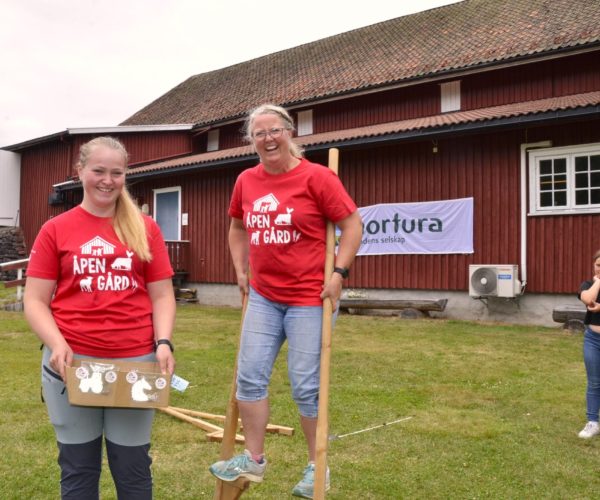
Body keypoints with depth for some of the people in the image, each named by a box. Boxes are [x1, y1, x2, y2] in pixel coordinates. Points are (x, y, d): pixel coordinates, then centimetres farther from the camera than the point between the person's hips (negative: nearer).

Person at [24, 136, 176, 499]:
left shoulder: (145, 229, 5)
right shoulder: (56, 230, 2)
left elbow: (162, 295, 5)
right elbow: (35, 301, 1)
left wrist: (164, 343, -11)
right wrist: (57, 344, -16)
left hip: (136, 360, 0)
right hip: (72, 361, 0)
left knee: (133, 467, 10)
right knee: (78, 467, 14)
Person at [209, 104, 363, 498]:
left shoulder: (316, 177, -11)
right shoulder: (246, 181, 5)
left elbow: (352, 224, -9)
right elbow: (237, 228, 21)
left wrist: (339, 273, -15)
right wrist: (241, 271, 13)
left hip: (308, 298, -5)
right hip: (263, 297, 6)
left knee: (306, 385, 2)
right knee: (250, 377, 8)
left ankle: (317, 467, 22)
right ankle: (254, 459, 25)